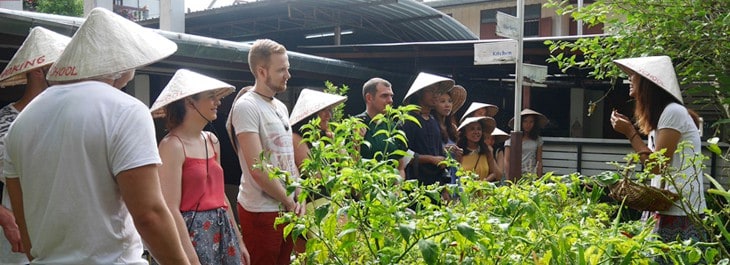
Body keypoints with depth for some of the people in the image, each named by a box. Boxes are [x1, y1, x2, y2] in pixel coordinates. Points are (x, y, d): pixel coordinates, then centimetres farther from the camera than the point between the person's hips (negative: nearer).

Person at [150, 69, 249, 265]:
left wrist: (238, 241, 15)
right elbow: (171, 210, -16)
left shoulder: (212, 140, 9)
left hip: (222, 232, 7)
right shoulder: (172, 145, -13)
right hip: (193, 234, -7)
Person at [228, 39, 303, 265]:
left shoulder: (281, 107, 13)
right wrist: (290, 202, -10)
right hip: (261, 210, -8)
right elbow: (257, 168, -19)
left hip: (288, 208, 8)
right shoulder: (246, 106, -13)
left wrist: (300, 199, 4)